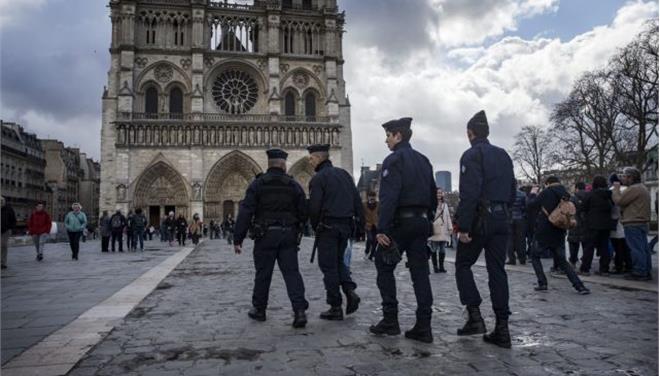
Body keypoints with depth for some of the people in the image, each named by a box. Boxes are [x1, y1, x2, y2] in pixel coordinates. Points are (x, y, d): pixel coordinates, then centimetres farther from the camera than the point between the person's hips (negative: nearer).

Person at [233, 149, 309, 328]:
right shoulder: (294, 185, 3)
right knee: (292, 272, 3)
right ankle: (300, 310, -7)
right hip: (288, 235, 1)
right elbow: (304, 214, 2)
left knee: (263, 273, 11)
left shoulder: (257, 184, -2)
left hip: (265, 235, -1)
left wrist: (238, 239, -6)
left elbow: (245, 212, -8)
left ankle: (259, 310, 25)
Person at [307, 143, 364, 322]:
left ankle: (335, 308, 5)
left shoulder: (318, 178, -9)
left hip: (328, 226, -7)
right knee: (338, 260, 22)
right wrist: (361, 222, 12)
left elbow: (314, 207, -13)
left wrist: (315, 226, 3)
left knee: (328, 266, 2)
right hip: (346, 225, 7)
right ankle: (350, 290, 3)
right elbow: (357, 199, 9)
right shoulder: (344, 174, 11)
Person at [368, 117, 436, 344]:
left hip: (400, 222, -7)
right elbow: (433, 195, 18)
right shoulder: (423, 160, 17)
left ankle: (390, 320, 7)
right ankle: (423, 327, 6)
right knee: (420, 272, 6)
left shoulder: (394, 160, -9)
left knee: (384, 267, 6)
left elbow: (388, 197, -19)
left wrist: (382, 229, -20)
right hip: (421, 222, 7)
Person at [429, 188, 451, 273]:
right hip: (434, 230, -5)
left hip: (443, 230, 5)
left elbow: (448, 217, 18)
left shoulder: (445, 204, 18)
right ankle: (435, 267, 4)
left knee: (442, 249, 7)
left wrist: (450, 227, 10)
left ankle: (441, 266, 13)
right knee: (434, 249, -2)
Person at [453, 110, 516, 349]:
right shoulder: (503, 155, 15)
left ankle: (474, 316, 1)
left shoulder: (472, 155, -9)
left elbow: (469, 194, -18)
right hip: (501, 219, 7)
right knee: (497, 270, 7)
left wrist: (463, 227, -18)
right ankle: (502, 329, 7)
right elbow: (512, 192, 16)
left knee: (463, 266, 8)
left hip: (480, 219, -7)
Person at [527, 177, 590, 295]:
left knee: (535, 256, 14)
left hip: (543, 233, -5)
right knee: (562, 261, 13)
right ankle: (580, 286, 1)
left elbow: (531, 204, -10)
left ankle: (542, 283, 6)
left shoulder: (547, 192, -11)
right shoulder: (566, 195, 7)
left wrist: (533, 194, 10)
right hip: (559, 234, 5)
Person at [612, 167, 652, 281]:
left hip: (633, 224, -11)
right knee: (644, 249, 12)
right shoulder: (642, 188, 21)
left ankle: (639, 273, -5)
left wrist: (616, 188, -2)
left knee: (637, 249, -7)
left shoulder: (634, 189, -15)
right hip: (643, 223, 11)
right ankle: (646, 272, 17)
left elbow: (619, 200, -15)